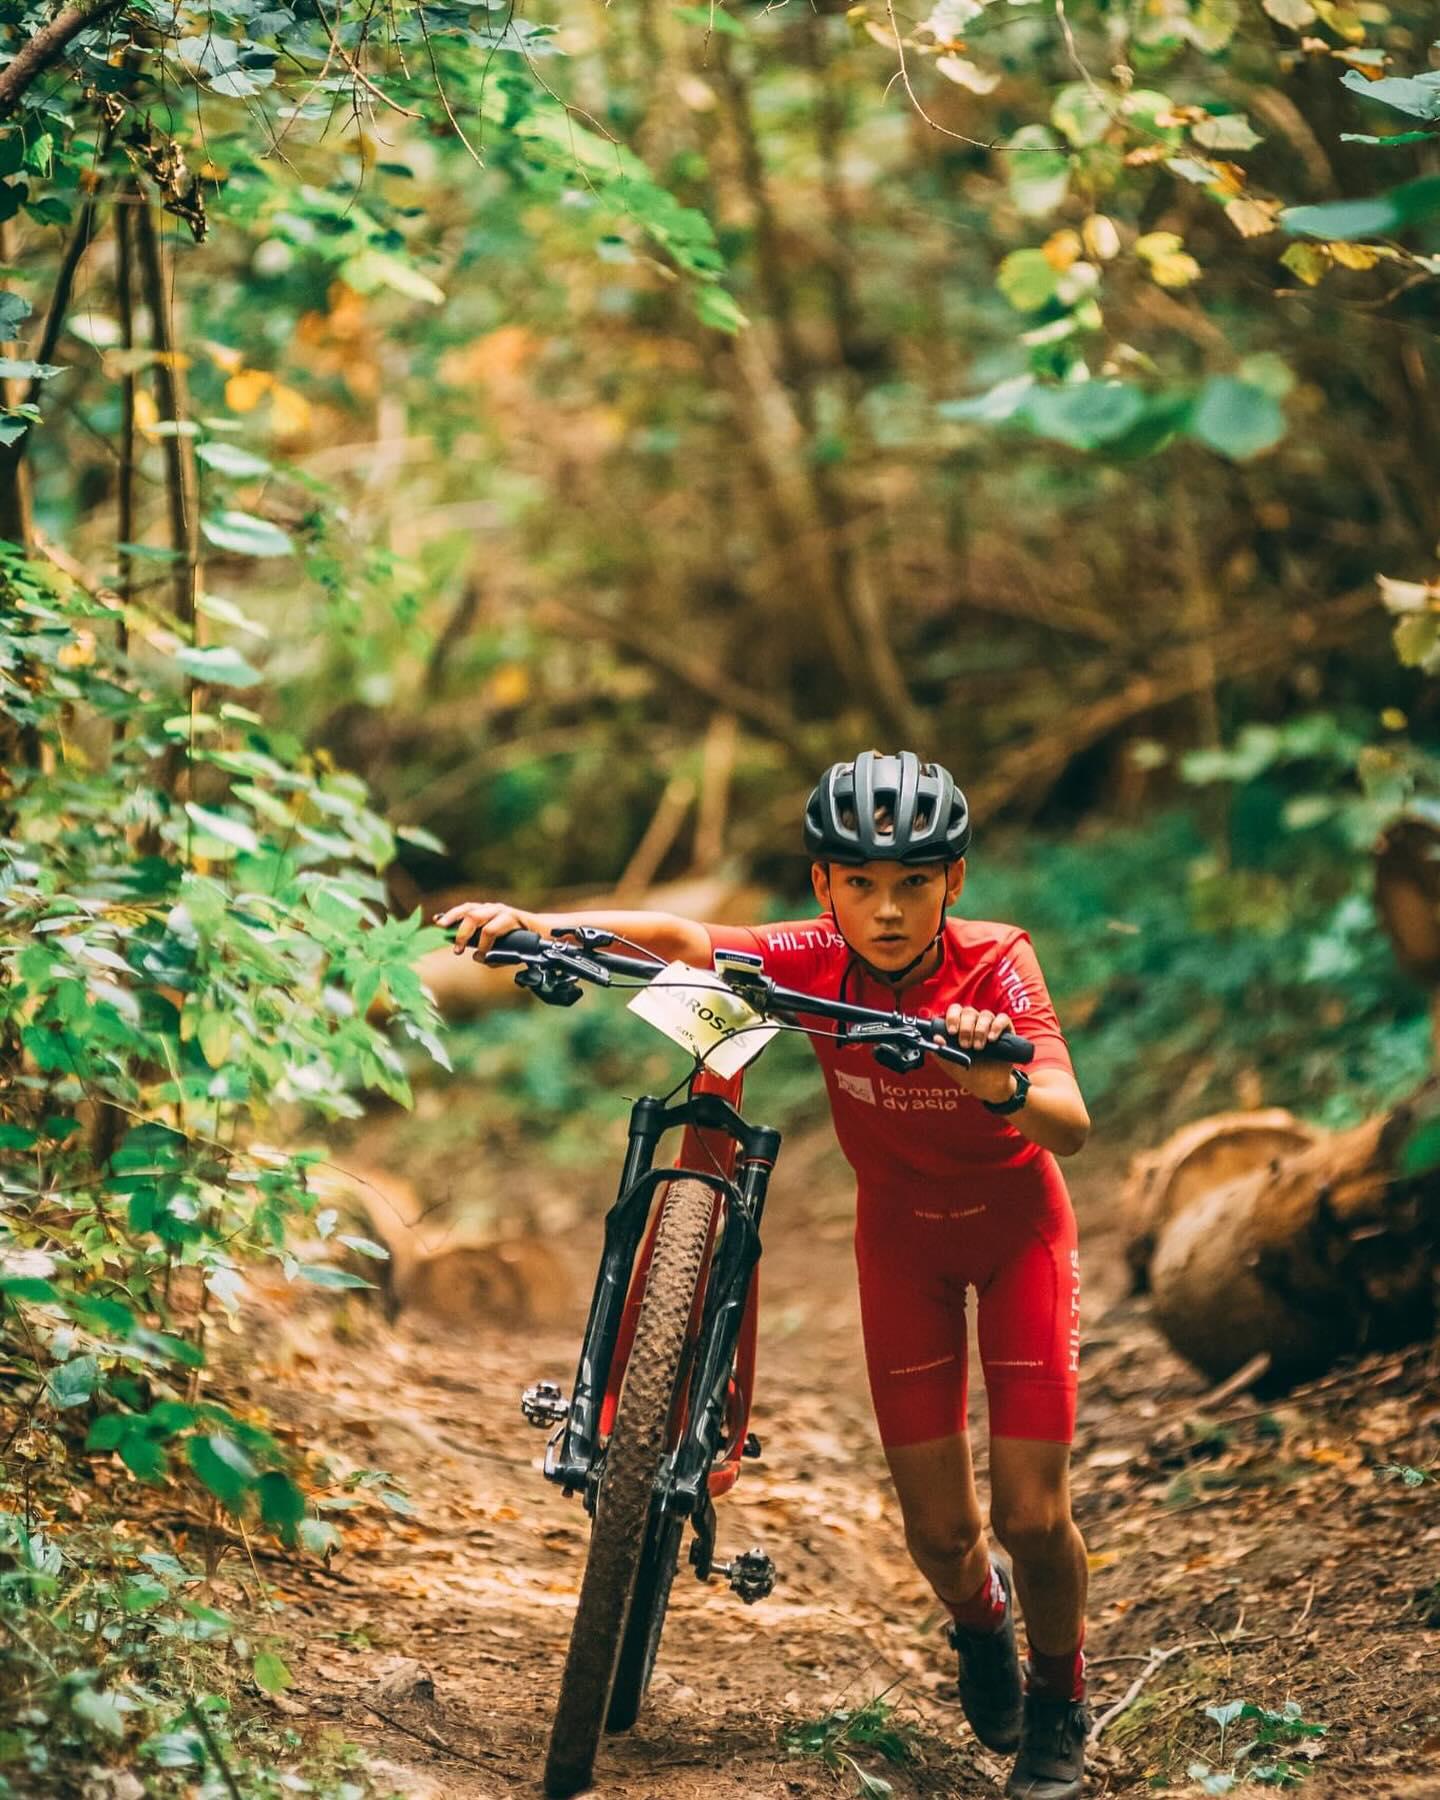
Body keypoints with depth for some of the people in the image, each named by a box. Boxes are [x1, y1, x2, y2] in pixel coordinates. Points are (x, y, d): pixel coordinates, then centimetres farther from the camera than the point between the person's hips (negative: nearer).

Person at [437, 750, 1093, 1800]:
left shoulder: (995, 964, -28)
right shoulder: (818, 962, -22)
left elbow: (1072, 1129, -38)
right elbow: (681, 939, -23)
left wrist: (1002, 1084, -60)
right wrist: (539, 921, -39)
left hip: (1015, 1221, -2)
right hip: (901, 1228, 2)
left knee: (1033, 1516, -10)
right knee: (939, 1529, 0)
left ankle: (1059, 1706, 20)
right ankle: (981, 1626, 38)